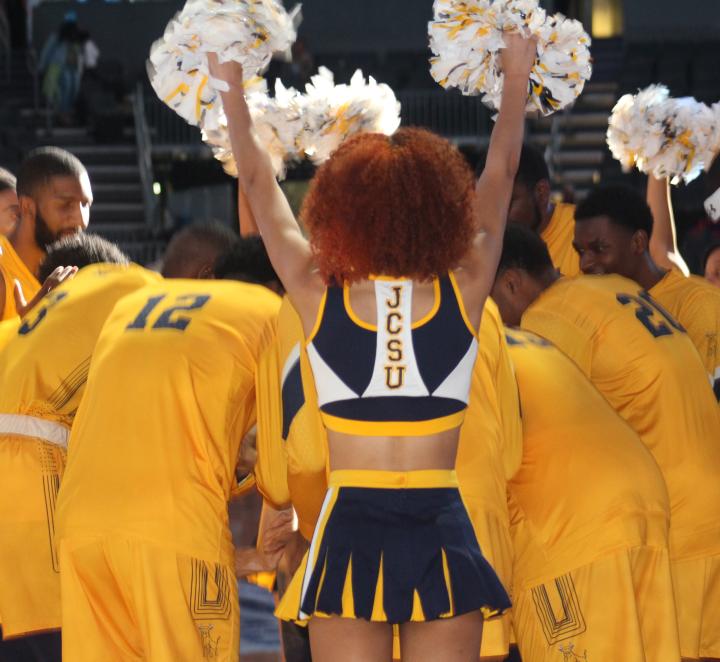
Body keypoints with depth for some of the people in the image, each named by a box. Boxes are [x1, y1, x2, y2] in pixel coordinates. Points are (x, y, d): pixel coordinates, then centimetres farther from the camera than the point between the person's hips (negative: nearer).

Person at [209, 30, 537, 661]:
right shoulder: (464, 292, -3)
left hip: (352, 532, 0)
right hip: (442, 531, 0)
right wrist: (517, 76, 27)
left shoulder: (319, 295, -4)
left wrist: (233, 88, 25)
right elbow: (501, 173, 13)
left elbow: (259, 182, 11)